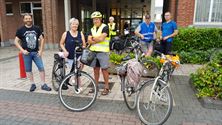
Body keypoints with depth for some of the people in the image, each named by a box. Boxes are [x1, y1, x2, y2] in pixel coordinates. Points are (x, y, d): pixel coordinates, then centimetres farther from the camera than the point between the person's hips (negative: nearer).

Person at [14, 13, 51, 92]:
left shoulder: (36, 29, 4)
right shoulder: (20, 30, 0)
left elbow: (42, 39, 8)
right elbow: (16, 41, 2)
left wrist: (41, 50, 0)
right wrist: (22, 50, -10)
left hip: (36, 52, 1)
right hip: (27, 53, -1)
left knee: (41, 68, -2)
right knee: (28, 70, 7)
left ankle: (43, 84, 9)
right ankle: (32, 84, 21)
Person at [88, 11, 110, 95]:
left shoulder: (105, 27, -6)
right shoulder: (92, 29, 13)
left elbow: (101, 38, -19)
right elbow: (89, 40, 2)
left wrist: (93, 38, -3)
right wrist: (97, 40, -13)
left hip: (103, 52, -6)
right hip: (93, 51, 6)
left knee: (104, 69, 0)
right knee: (95, 69, 13)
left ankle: (106, 87, 10)